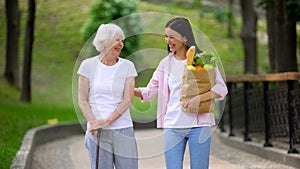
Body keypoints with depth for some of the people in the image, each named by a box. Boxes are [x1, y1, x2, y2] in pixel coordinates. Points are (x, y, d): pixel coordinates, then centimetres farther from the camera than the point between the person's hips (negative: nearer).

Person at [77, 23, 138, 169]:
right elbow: (82, 100, 4)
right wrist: (94, 123, -10)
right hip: (97, 132, -1)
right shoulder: (88, 65, 5)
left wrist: (107, 121, -12)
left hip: (123, 130, 1)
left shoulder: (127, 66, 6)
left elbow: (128, 100, -1)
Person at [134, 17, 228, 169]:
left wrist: (199, 98, -18)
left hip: (199, 126, -3)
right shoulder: (166, 63, 9)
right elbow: (150, 91, 9)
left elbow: (221, 89, -4)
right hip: (172, 127, 3)